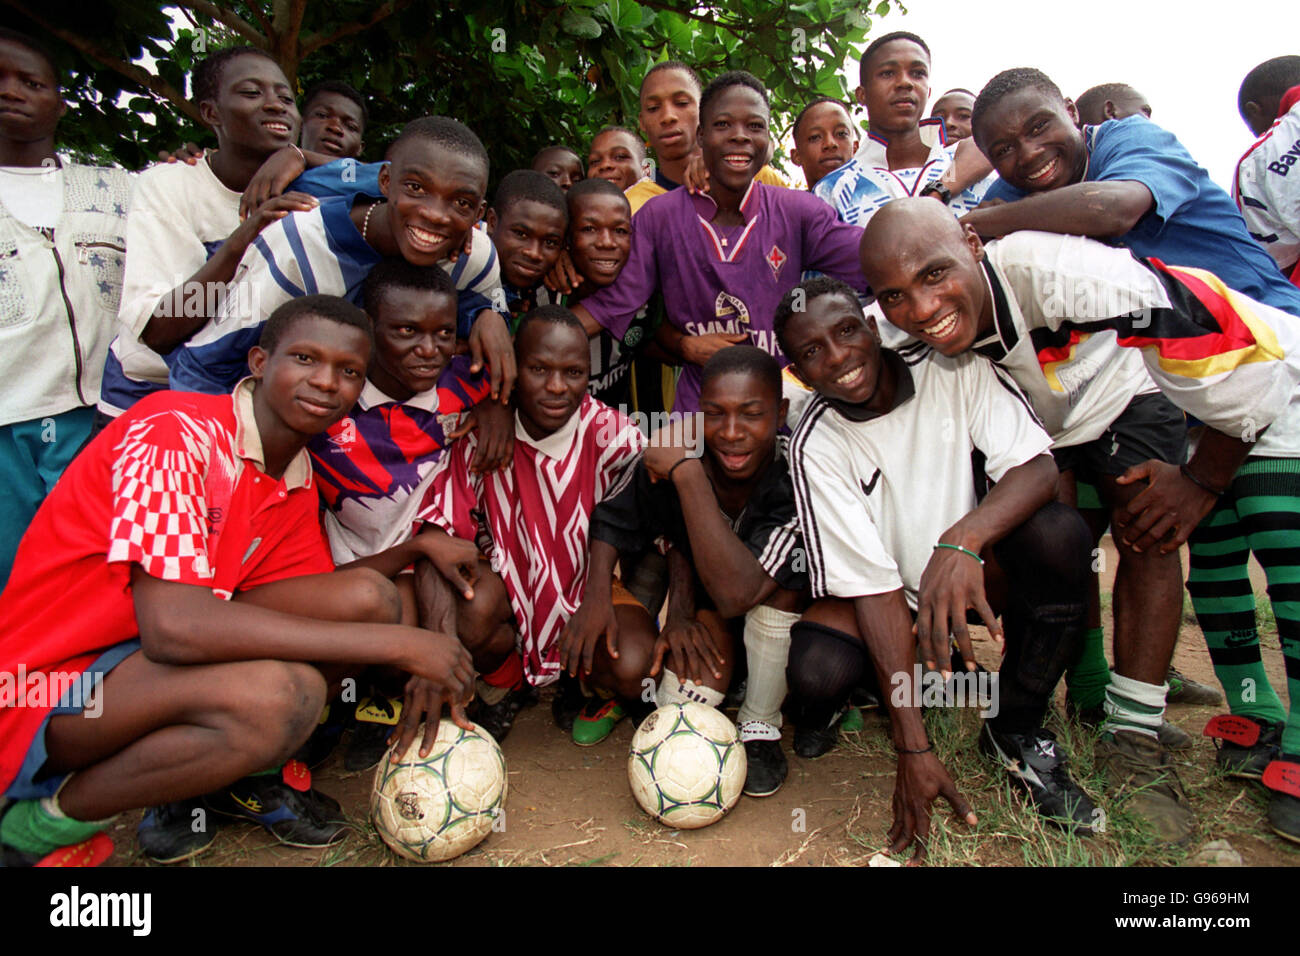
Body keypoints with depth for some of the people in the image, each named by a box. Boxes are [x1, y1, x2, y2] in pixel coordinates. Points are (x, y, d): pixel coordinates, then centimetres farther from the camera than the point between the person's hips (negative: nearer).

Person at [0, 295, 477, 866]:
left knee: (366, 595, -11)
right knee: (278, 693, -34)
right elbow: (172, 626, -33)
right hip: (49, 688, -6)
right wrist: (396, 643, -32)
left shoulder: (297, 482, 3)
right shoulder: (177, 431, -22)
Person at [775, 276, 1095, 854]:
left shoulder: (954, 367, -15)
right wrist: (912, 749, -27)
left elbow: (1037, 467, -23)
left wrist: (961, 540, -46)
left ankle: (1016, 729, -9)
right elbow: (874, 584, -22)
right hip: (892, 598, 0)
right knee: (814, 675, -28)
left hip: (976, 572, 1)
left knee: (1059, 532, -30)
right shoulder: (815, 443, -18)